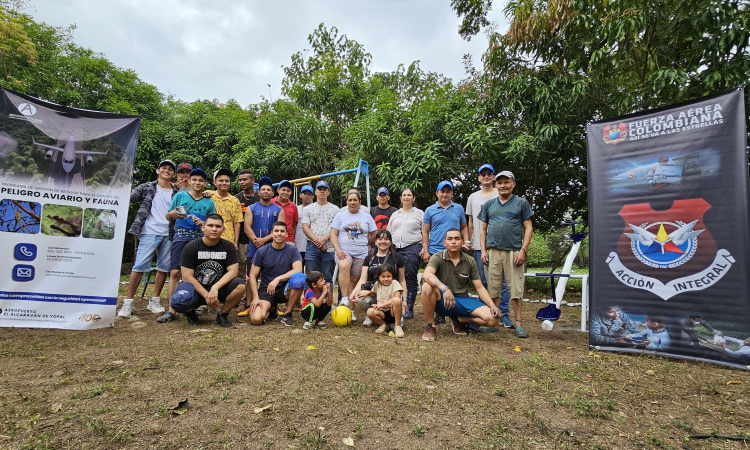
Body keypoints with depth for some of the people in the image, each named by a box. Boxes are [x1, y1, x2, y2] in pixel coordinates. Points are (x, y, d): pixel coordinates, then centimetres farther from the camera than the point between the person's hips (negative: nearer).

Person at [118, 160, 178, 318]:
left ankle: (155, 301, 18)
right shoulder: (147, 188, 7)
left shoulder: (176, 193, 13)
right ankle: (128, 303, 3)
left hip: (168, 235, 3)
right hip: (149, 233, -3)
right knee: (139, 266, -6)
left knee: (164, 268, 6)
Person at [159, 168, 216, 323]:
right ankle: (171, 310, -6)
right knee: (175, 272, -9)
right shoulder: (179, 196, 9)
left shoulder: (209, 202, 11)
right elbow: (169, 217, 14)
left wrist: (203, 223, -7)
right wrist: (172, 214, -9)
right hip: (181, 238, -1)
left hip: (200, 240, 1)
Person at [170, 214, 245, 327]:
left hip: (218, 289, 2)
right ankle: (191, 313, 6)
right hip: (196, 288, -1)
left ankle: (222, 315, -1)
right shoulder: (191, 248, -6)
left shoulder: (228, 247, -2)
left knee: (240, 285, -28)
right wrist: (206, 295, -20)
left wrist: (215, 288, -26)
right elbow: (187, 277, -11)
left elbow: (233, 271, -11)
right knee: (179, 301, -35)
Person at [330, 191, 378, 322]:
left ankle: (351, 310, 5)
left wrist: (363, 243, 12)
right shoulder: (340, 216, 11)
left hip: (361, 254, 1)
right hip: (344, 252, -1)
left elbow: (374, 235, 15)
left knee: (354, 281, 0)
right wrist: (338, 250, -9)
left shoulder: (367, 217, 13)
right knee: (344, 267, -32)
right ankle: (344, 299, -30)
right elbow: (333, 234, 3)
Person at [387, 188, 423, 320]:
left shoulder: (419, 213, 9)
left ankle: (409, 309, 4)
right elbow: (388, 232, 20)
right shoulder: (395, 214, 20)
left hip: (412, 249, -3)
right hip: (395, 249, 3)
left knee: (410, 280, -3)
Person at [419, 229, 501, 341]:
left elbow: (479, 287, 4)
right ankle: (430, 326, -14)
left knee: (493, 319, -18)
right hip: (441, 301, -3)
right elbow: (427, 275, -28)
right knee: (427, 286, -35)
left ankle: (458, 319, 9)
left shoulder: (470, 261, 4)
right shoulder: (438, 258, -7)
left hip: (462, 299, 3)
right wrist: (445, 289, -45)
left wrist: (492, 306, -12)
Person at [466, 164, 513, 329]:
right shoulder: (473, 197, 14)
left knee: (502, 281, -4)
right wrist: (469, 242, 10)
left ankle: (504, 314, 5)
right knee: (483, 282, 9)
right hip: (479, 246, 3)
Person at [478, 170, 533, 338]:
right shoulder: (489, 205, 15)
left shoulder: (521, 203, 8)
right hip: (493, 252, 2)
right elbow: (483, 229, 15)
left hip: (514, 252, -2)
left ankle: (518, 324, 6)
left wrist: (523, 250, -6)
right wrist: (483, 250, 4)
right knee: (494, 289, 5)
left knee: (516, 290, -2)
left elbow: (528, 228, 4)